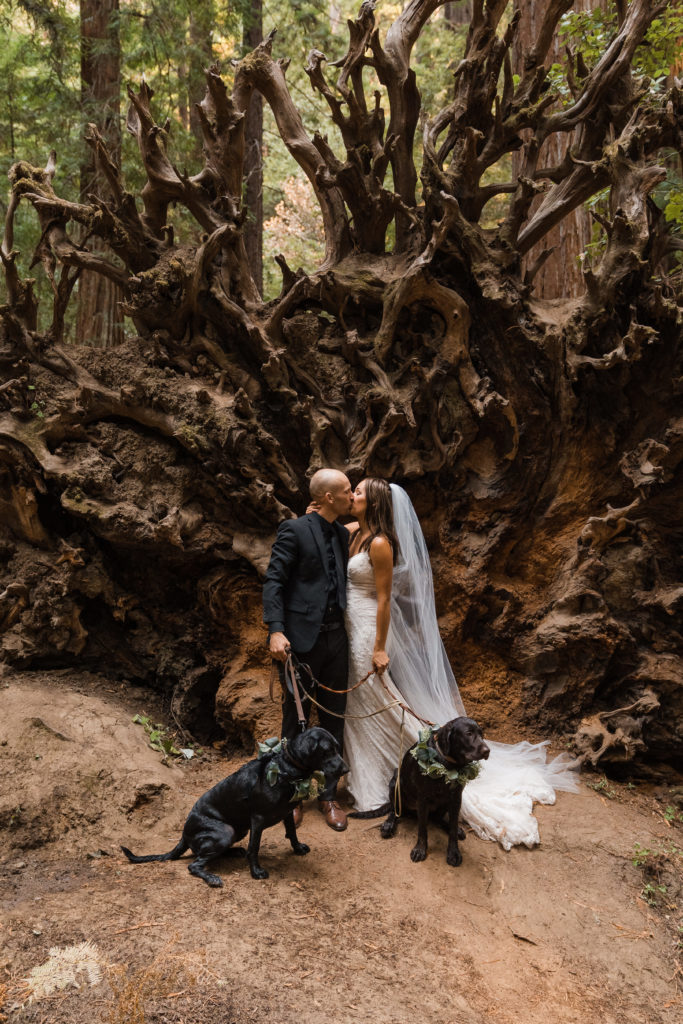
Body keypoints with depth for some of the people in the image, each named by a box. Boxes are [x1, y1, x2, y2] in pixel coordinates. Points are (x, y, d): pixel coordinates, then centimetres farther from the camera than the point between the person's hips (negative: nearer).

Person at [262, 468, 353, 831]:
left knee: (333, 720, 12)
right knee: (295, 720, 6)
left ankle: (329, 795, 25)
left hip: (335, 638, 6)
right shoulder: (294, 530, -7)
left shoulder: (342, 534, 13)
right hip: (301, 638, -6)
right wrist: (275, 630, -21)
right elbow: (274, 581, -11)